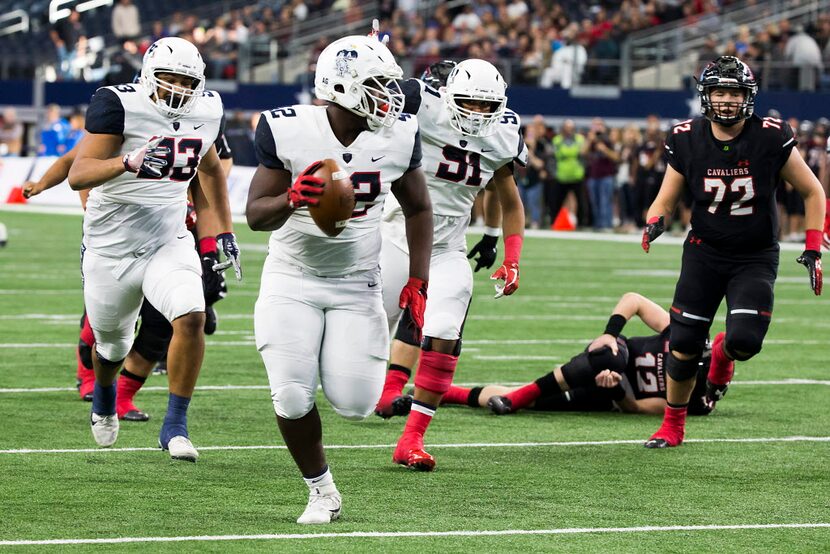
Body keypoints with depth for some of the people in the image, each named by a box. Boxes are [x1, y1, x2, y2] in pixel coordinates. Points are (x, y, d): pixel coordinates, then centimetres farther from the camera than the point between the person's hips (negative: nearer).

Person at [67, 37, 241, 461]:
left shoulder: (206, 111, 0)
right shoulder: (120, 105, -17)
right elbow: (78, 175, -25)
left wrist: (225, 232, 20)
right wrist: (130, 162, -42)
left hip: (169, 243, 3)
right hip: (111, 248, -3)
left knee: (191, 317, -24)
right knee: (112, 345, 15)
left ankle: (175, 425, -14)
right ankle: (103, 397, 52)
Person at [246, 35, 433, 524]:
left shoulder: (398, 136, -10)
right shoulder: (287, 131, -18)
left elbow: (418, 208, 7)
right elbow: (256, 216, -13)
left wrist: (419, 282, -1)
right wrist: (291, 199, -36)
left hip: (357, 283, 2)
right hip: (293, 280, -2)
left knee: (355, 403, -8)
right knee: (292, 397, -13)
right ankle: (321, 491, 12)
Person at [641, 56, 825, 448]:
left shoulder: (771, 139, -14)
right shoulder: (687, 140, -8)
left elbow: (812, 192, -1)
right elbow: (665, 200, 4)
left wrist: (813, 250, -7)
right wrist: (655, 222, -19)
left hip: (756, 258, -1)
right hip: (704, 252, 2)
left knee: (745, 340, -19)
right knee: (684, 346, -3)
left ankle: (724, 352, 21)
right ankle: (672, 425, 20)